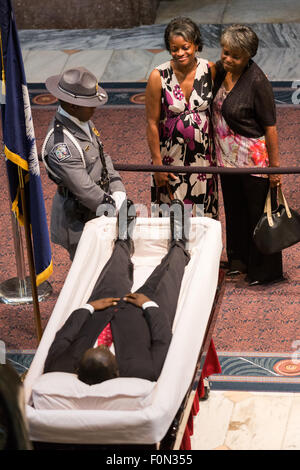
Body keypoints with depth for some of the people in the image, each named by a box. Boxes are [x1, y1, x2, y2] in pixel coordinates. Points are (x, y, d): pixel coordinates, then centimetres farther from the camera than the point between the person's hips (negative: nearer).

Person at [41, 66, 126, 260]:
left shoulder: (83, 121, 0)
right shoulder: (61, 144, -30)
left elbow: (103, 157, 10)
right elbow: (84, 190, -28)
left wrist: (118, 192, -3)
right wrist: (117, 208, -19)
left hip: (97, 215, 9)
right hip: (77, 221, -9)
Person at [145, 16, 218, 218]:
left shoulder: (209, 70, -7)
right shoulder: (159, 76, -15)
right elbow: (152, 123, -9)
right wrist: (157, 163, -8)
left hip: (203, 155, 2)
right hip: (171, 156, -2)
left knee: (203, 213, 14)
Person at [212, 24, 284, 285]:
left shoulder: (257, 82, -23)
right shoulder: (221, 70, -2)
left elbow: (270, 127, -18)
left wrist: (275, 166, -16)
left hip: (254, 159, -7)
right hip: (227, 157, 7)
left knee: (259, 212, 6)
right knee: (235, 209, 22)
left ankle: (264, 271, 22)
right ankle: (240, 259, 41)